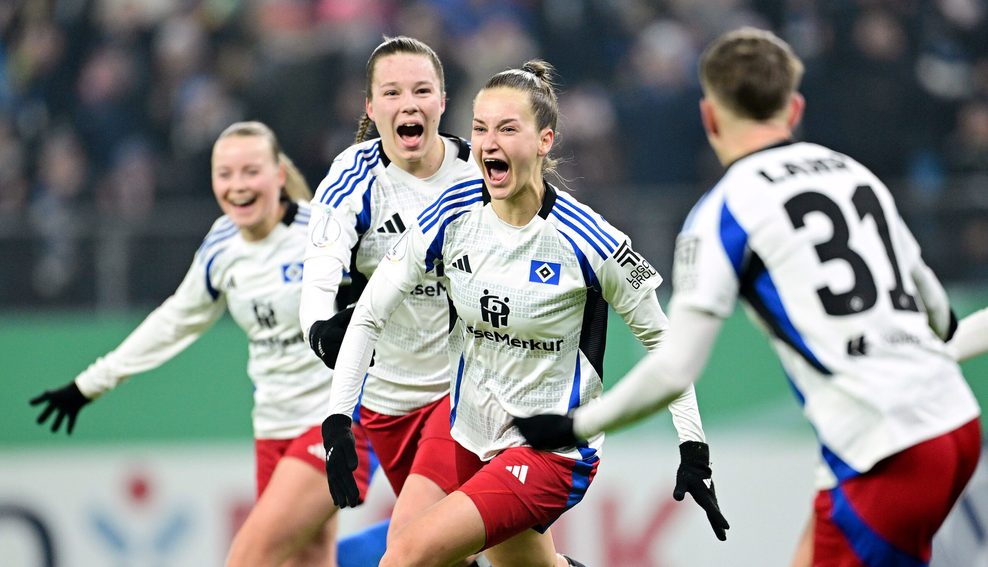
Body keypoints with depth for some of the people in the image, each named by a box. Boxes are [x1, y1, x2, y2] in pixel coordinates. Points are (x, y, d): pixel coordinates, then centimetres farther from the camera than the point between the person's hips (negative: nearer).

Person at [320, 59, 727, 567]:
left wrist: (694, 450, -8)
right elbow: (369, 315, -1)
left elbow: (660, 336, -6)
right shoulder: (451, 216, -8)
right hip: (470, 436, 6)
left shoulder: (587, 240, -18)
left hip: (554, 449, -6)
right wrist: (336, 419, -10)